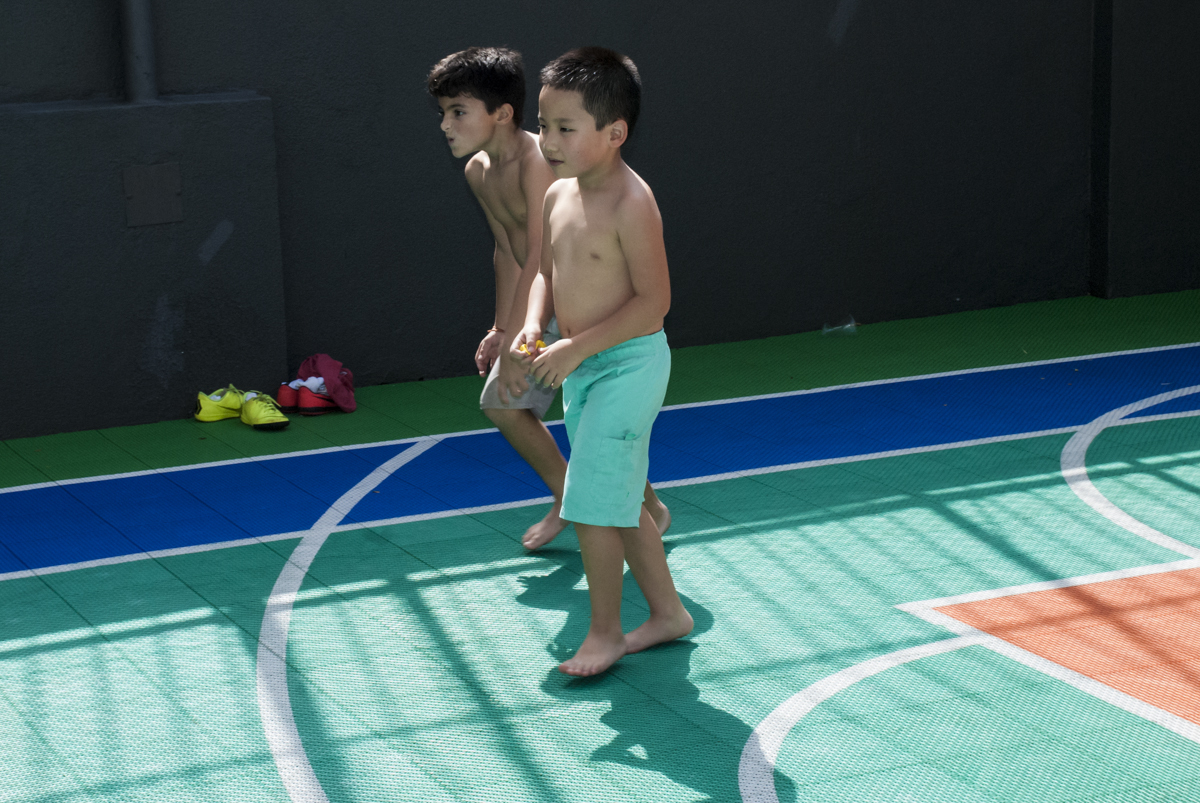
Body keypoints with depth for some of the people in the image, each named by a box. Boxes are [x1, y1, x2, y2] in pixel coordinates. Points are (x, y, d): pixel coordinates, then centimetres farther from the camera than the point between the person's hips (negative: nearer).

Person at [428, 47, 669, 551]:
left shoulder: (538, 161, -26)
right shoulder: (479, 172, 3)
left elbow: (540, 259, -28)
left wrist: (515, 345, -28)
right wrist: (501, 329, 16)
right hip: (543, 309, 9)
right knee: (500, 404, 12)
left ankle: (651, 510, 16)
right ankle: (567, 502, 29)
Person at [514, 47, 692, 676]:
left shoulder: (631, 204, -20)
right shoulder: (558, 196, 4)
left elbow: (652, 302, -22)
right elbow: (547, 272, 15)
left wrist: (577, 348, -22)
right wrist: (534, 324, -6)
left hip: (627, 365, -9)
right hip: (580, 368, 9)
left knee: (590, 504, -6)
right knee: (620, 502, 16)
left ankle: (605, 632, 10)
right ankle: (667, 612, 30)